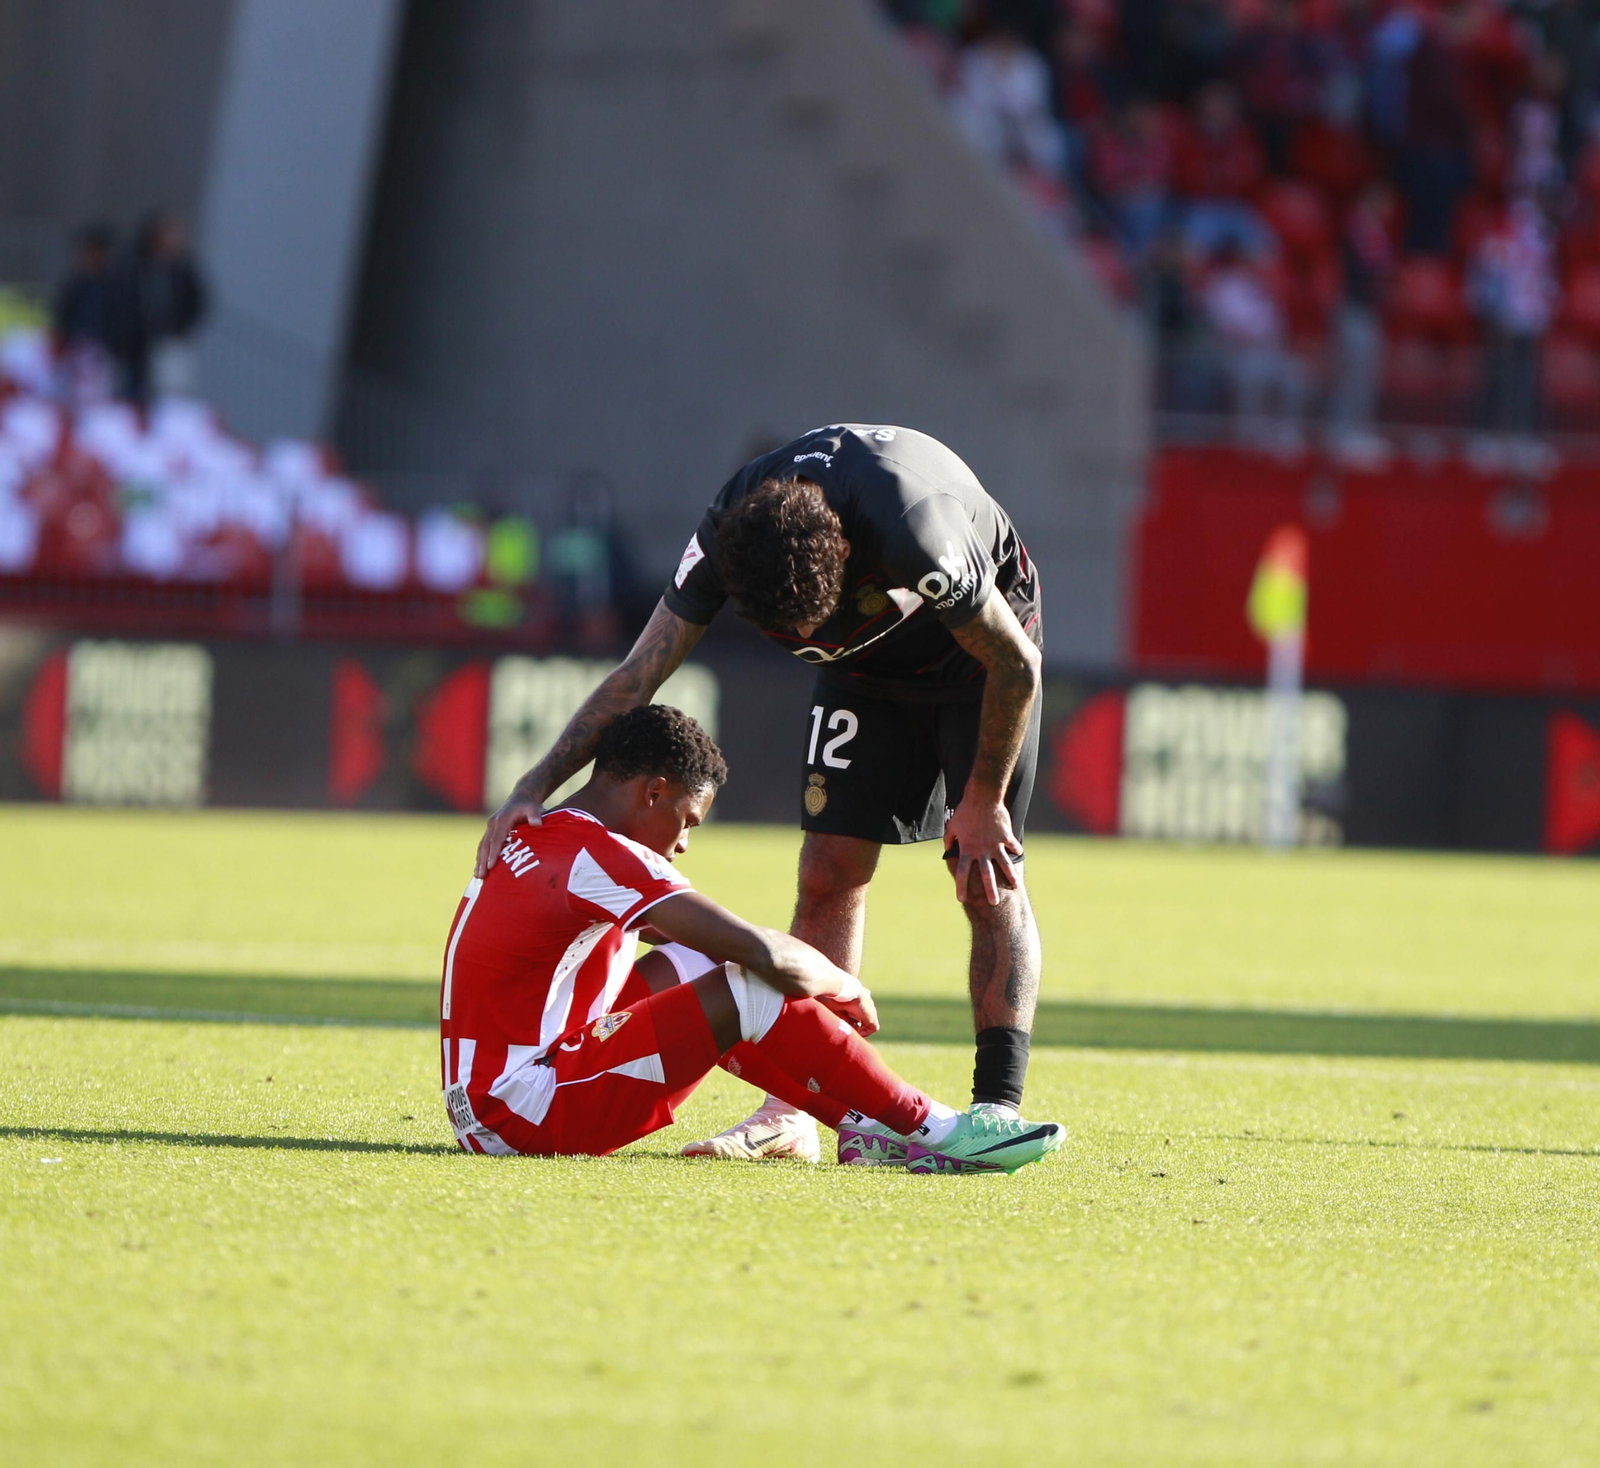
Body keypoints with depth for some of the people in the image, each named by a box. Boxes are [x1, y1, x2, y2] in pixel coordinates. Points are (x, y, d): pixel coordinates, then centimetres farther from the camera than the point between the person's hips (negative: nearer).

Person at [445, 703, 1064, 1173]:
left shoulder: (536, 841, 16)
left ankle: (862, 1127, 7)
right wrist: (845, 988, 0)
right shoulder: (595, 855, -15)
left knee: (690, 965, 15)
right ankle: (933, 1133, -5)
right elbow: (764, 953, -20)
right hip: (525, 1115, -10)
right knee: (755, 990, -13)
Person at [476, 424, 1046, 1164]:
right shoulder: (728, 533, -28)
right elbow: (638, 673, -20)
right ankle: (793, 1107, -3)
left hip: (979, 649, -4)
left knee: (990, 877, -11)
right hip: (866, 662, 4)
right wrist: (534, 787, -29)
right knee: (829, 873, -5)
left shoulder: (912, 534, -42)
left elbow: (1015, 665, -27)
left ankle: (998, 1108, -12)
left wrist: (983, 801, -15)